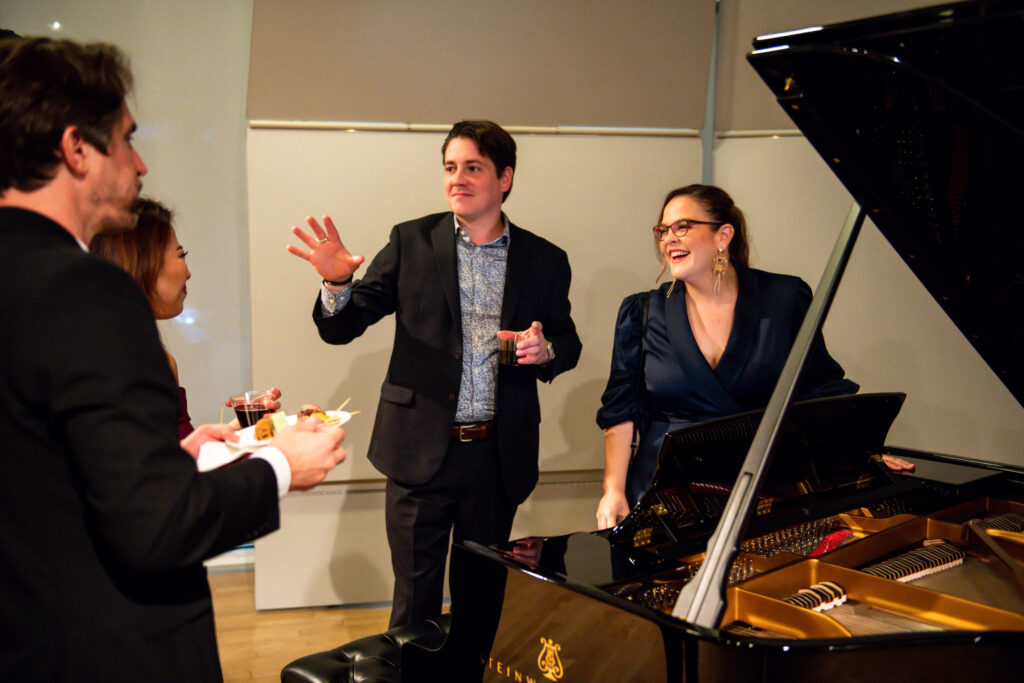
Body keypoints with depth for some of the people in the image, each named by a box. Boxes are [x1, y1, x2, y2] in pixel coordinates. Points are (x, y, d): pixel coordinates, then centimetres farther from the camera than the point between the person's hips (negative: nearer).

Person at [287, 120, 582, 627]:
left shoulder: (545, 261, 4)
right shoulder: (412, 242, 1)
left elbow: (567, 344, 14)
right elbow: (343, 328, 0)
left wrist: (545, 350, -9)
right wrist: (336, 282, -22)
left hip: (498, 456, 2)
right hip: (421, 448, -1)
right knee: (415, 595, 7)